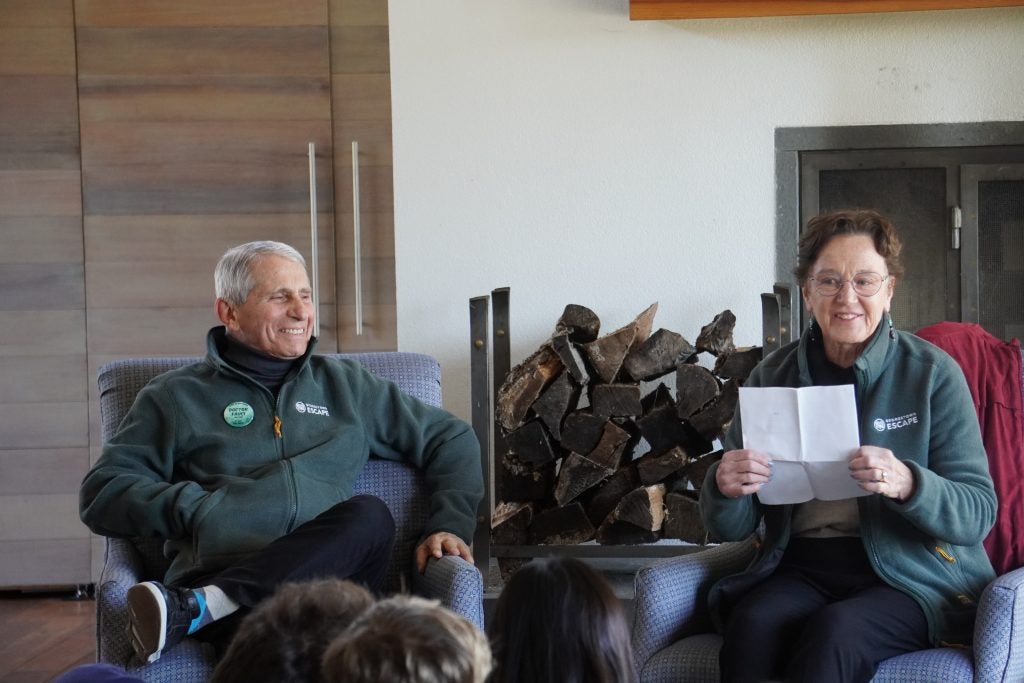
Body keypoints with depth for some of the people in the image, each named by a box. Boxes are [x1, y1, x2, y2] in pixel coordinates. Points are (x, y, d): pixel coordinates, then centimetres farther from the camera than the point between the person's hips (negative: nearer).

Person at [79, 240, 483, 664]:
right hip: (217, 572, -4)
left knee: (370, 517, -36)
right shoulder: (178, 397, 20)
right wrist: (193, 508, -3)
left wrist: (450, 526, 15)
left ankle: (192, 609, -39)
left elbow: (452, 440, 32)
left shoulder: (346, 386, 27)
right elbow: (101, 494, 12)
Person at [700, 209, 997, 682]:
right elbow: (730, 528, 9)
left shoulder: (932, 373, 0)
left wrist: (908, 484, -25)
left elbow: (979, 512, -5)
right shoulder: (771, 377, 9)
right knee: (752, 624, -31)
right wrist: (725, 488, -15)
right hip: (801, 566, 3)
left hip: (910, 576, -2)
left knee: (834, 630, -34)